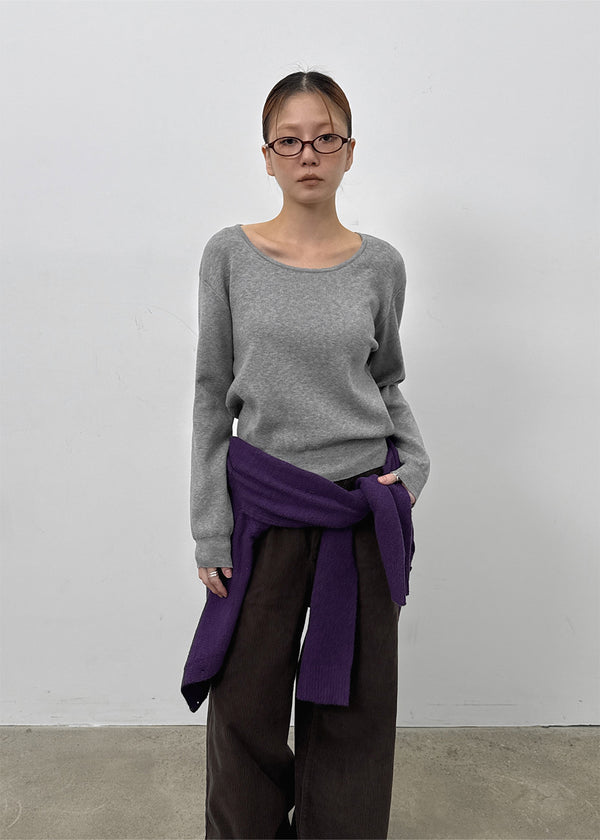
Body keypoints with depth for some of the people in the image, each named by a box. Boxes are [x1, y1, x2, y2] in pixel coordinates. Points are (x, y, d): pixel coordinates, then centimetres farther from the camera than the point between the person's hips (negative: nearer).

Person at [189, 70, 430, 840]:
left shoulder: (380, 264, 1)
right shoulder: (229, 255, -3)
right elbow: (213, 395, -2)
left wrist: (415, 464, -4)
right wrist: (210, 530, -3)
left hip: (364, 505, 1)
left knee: (354, 701, 15)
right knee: (247, 698, 13)